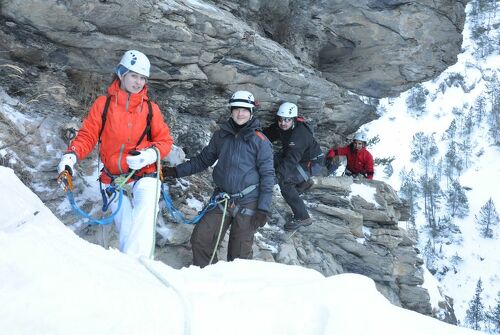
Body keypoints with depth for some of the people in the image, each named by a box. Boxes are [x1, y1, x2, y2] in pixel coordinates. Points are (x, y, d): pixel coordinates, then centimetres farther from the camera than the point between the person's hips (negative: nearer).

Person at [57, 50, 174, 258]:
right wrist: (71, 155, -17)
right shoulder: (103, 104, 3)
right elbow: (87, 135, 2)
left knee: (142, 224, -24)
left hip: (144, 175, 0)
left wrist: (151, 154, -15)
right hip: (113, 178, 1)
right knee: (126, 231, -4)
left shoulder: (151, 109, 5)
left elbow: (165, 140, 7)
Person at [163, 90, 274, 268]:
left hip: (248, 203, -4)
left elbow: (267, 175, -5)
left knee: (239, 253, 0)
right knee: (200, 240, -2)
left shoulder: (260, 141, -5)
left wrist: (263, 208, -9)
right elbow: (203, 160, 15)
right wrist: (175, 171, 5)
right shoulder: (221, 135, 7)